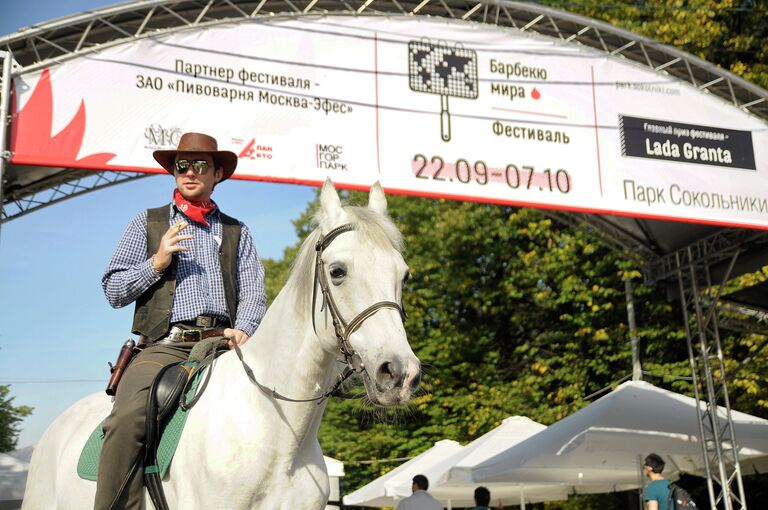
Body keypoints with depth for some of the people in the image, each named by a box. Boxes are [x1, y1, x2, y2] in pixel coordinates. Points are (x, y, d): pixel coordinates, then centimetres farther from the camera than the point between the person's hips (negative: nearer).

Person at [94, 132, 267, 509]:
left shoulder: (237, 232, 22)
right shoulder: (147, 224, 18)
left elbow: (254, 293, 11)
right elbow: (113, 291, 13)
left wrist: (243, 329, -10)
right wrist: (156, 264, -4)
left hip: (223, 345, 2)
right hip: (164, 347, -1)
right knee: (127, 418, -29)